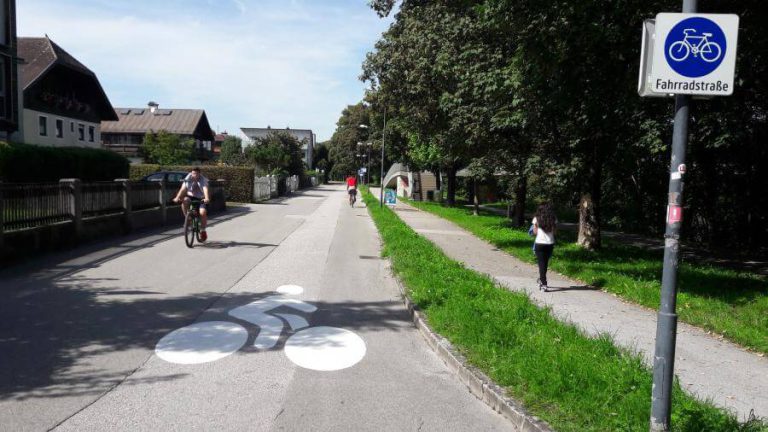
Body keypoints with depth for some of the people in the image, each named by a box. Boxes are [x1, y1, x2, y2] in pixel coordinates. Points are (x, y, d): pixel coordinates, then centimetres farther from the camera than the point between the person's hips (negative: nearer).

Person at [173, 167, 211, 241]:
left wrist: (207, 198, -54)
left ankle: (202, 230, -2)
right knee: (185, 201, -32)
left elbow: (205, 189, -35)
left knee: (203, 212, -24)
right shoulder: (188, 179, -12)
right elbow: (183, 188, -22)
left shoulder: (203, 180, -18)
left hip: (201, 199, -2)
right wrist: (177, 197, -38)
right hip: (191, 196, 2)